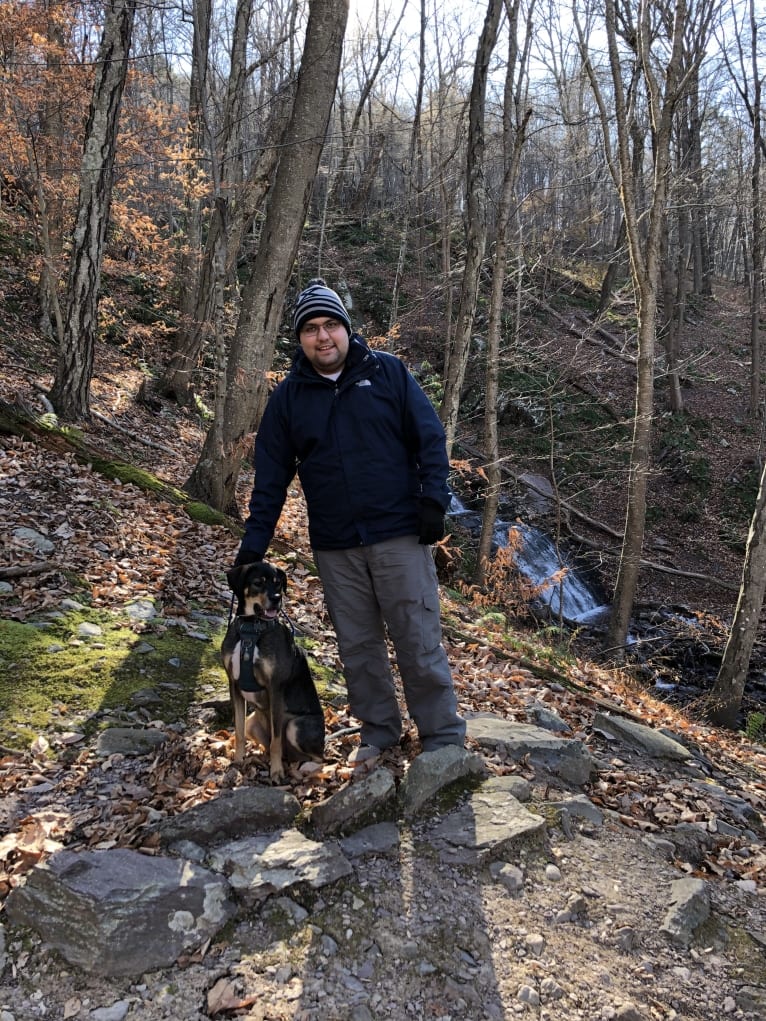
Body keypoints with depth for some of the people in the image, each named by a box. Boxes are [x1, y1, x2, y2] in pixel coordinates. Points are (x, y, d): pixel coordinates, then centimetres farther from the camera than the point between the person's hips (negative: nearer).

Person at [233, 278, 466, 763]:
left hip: (399, 535, -2)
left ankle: (444, 737, 16)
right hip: (334, 547, 3)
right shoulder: (288, 396, 6)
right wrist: (253, 546, 2)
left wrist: (433, 500, -10)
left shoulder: (388, 372, 1)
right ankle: (379, 729, 29)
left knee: (419, 641, 2)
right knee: (358, 645, 12)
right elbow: (271, 476, 6)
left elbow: (430, 437, 1)